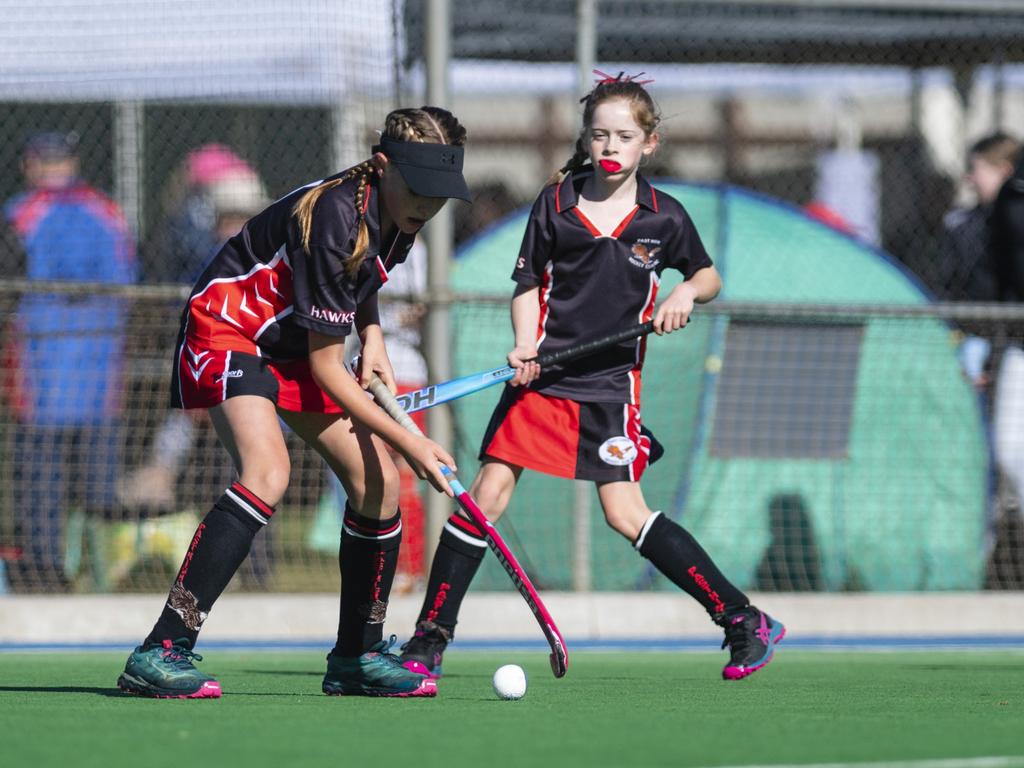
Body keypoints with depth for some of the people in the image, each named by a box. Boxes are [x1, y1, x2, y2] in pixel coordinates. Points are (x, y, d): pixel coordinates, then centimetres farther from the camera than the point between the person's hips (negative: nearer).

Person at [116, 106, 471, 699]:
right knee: (268, 473, -31)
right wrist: (408, 442, -26)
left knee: (378, 482, 1)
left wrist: (373, 337, 4)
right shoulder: (335, 216, -31)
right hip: (229, 326, -9)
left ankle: (358, 656, 17)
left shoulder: (397, 218, -5)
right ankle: (162, 652, -34)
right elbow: (325, 367, -27)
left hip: (294, 344, 9)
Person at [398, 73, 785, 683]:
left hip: (611, 386, -1)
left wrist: (685, 294, -7)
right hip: (544, 378, 1)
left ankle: (744, 621, 1)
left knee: (626, 515, -10)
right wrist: (526, 344, -9)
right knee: (487, 492, -9)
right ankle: (430, 639, -1)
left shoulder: (664, 218, 0)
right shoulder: (555, 204, 1)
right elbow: (528, 283, 7)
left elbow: (708, 275, 15)